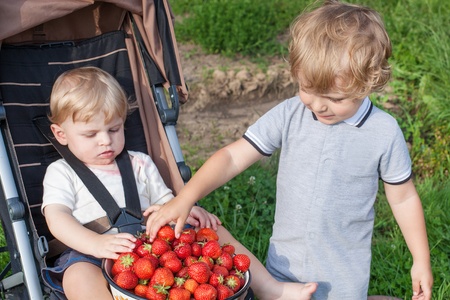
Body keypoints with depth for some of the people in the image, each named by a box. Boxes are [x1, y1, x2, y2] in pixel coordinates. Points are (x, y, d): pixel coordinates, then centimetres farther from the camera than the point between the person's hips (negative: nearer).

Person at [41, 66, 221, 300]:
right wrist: (96, 243, -24)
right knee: (80, 277, -38)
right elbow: (57, 217, -3)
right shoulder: (61, 172, 13)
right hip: (87, 255, -3)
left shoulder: (140, 164, 25)